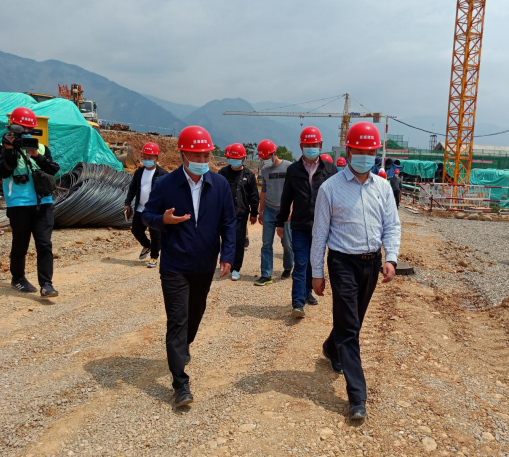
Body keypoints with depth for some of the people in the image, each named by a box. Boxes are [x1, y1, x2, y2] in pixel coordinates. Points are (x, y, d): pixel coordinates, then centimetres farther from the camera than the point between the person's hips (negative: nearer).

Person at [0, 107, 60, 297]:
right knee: (20, 244, 8)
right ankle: (18, 279, 29)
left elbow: (54, 169, -3)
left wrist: (37, 155, -16)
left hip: (43, 203, 2)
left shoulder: (41, 148, 10)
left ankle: (46, 285, -7)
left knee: (45, 244, -6)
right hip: (18, 205, -2)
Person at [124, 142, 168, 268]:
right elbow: (132, 188, 15)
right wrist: (127, 203, 6)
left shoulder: (162, 174, -9)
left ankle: (154, 257, 15)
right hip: (140, 209, 6)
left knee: (155, 235, -1)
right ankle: (146, 246, 40)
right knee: (136, 230, 12)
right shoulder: (139, 172, 9)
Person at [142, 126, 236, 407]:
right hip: (175, 266, -4)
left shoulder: (219, 184, -2)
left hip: (205, 266, 4)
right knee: (177, 321, -4)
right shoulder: (165, 184, -9)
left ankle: (183, 347, 52)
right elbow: (147, 216, -1)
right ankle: (181, 384, 2)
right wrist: (164, 220, -24)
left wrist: (227, 255, -5)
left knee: (196, 312, 23)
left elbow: (229, 222, 3)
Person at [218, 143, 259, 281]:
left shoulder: (249, 175, 3)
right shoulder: (223, 172, 4)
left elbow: (253, 196, 7)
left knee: (239, 241, -1)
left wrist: (254, 213, 6)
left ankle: (236, 268, 9)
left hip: (241, 213, -1)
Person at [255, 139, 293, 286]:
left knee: (287, 243, 5)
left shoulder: (288, 167, -6)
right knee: (266, 243, 1)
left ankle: (287, 269, 27)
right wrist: (261, 211, 16)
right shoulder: (265, 170, 9)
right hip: (269, 210, 4)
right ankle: (266, 275, 6)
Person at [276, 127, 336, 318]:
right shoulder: (293, 170, 3)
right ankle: (298, 303, -4)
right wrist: (280, 223, 11)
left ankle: (307, 292, 34)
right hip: (299, 226, -1)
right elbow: (286, 198, 8)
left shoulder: (330, 169, 1)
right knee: (300, 264, -4)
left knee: (314, 262, 14)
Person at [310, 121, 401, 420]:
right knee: (349, 327, -4)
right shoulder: (330, 188, -7)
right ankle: (357, 396, 1)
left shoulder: (383, 187, 5)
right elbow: (320, 232, -3)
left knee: (353, 320, 20)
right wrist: (317, 273, -2)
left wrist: (391, 258, -9)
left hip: (372, 262, 5)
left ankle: (332, 350, 49)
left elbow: (392, 226, 6)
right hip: (343, 262, -4)